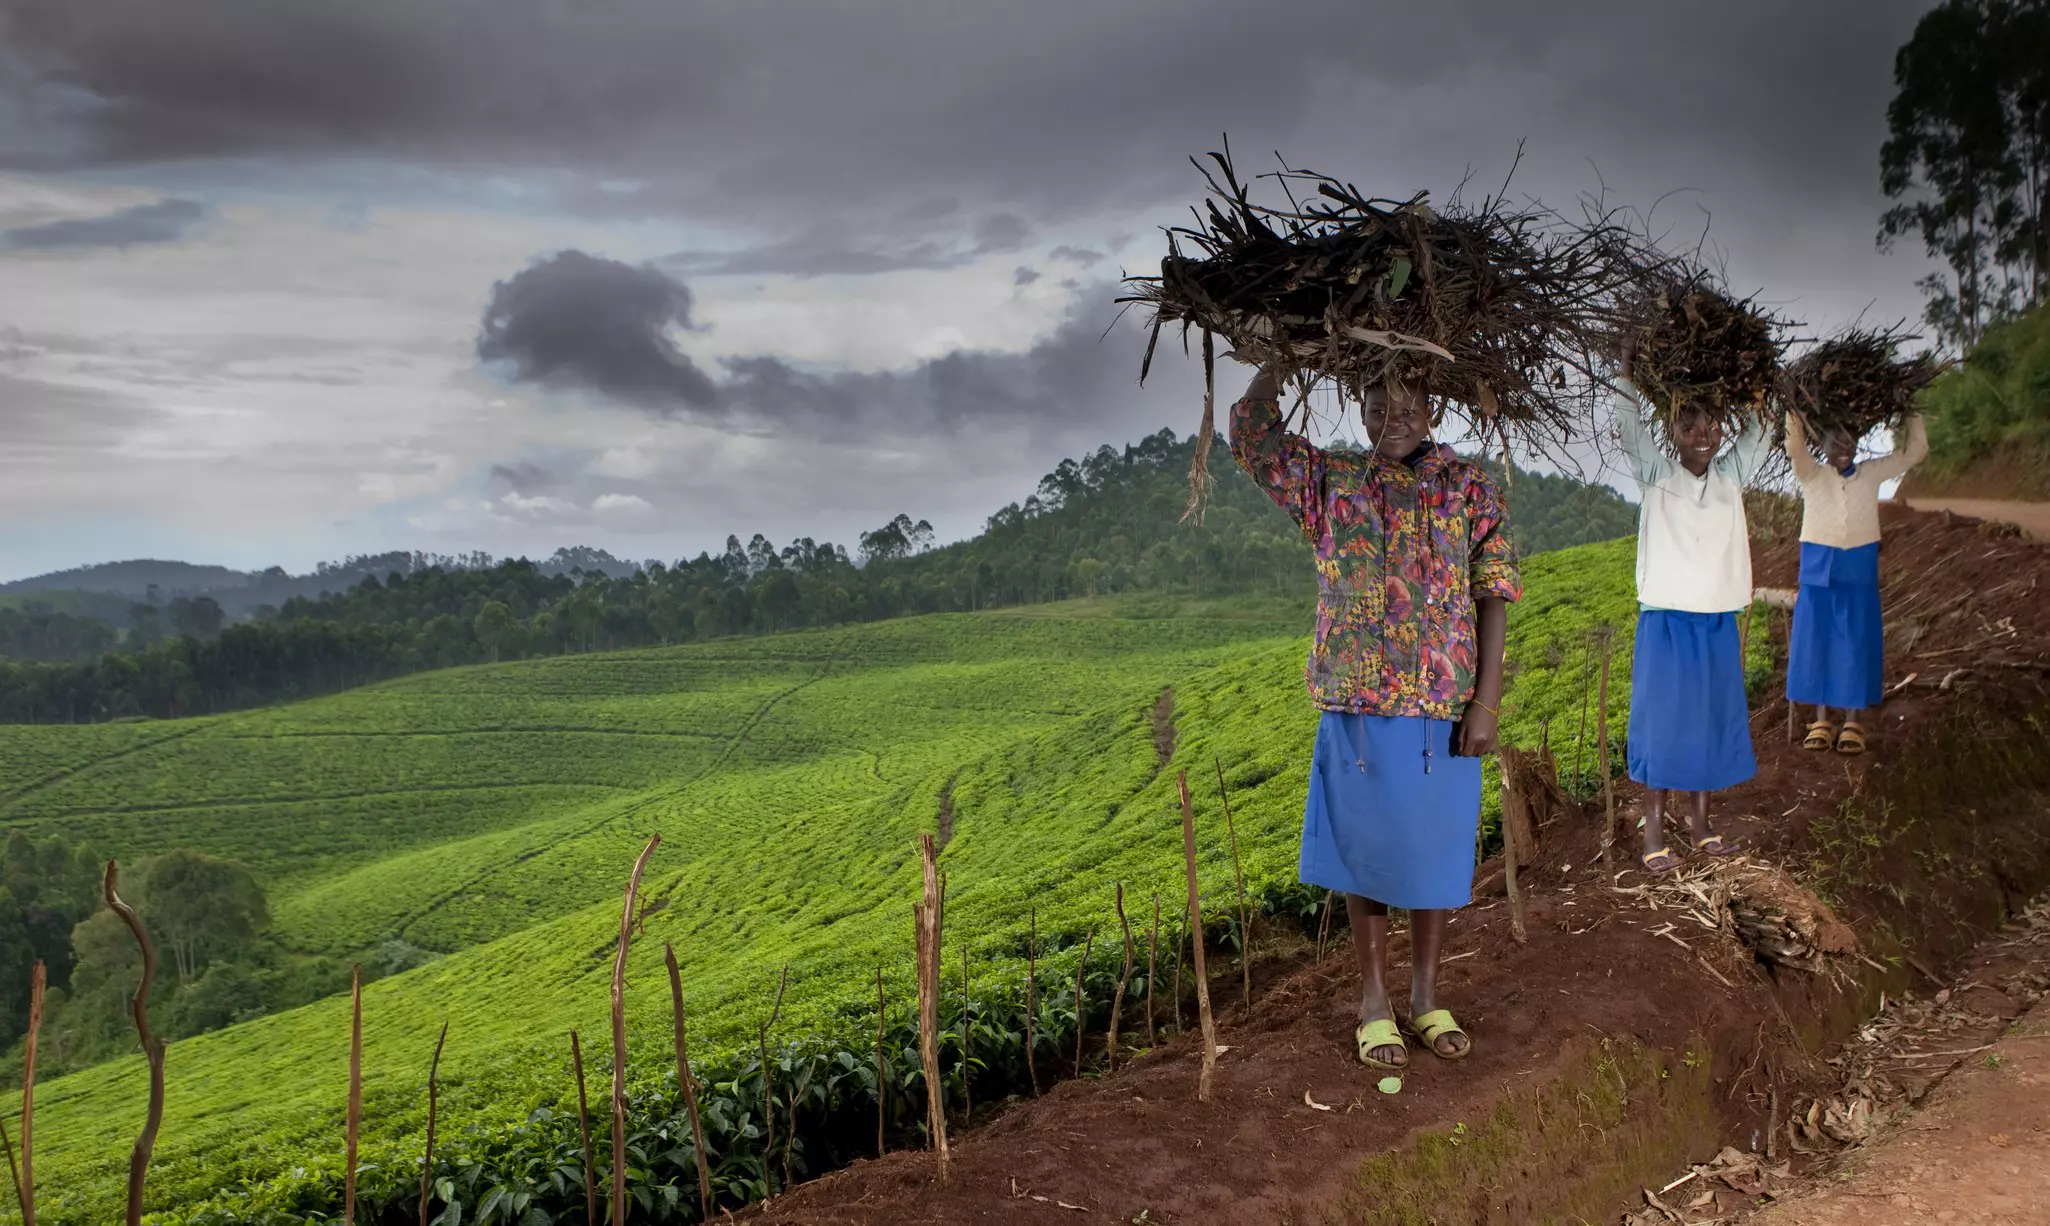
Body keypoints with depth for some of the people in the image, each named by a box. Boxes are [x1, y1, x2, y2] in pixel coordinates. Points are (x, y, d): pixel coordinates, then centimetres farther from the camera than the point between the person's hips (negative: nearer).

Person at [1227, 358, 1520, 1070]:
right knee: (1366, 852, 8)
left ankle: (1426, 998, 28)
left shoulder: (1470, 488, 2)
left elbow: (1493, 598, -1)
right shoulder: (1331, 483, 5)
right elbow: (1251, 436, -3)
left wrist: (1486, 702, -7)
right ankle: (1374, 1001, 23)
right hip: (1357, 707, 0)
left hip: (1444, 710, 0)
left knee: (1435, 851, 11)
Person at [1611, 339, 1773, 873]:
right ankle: (1654, 833, 7)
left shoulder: (1730, 475, 8)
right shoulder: (1657, 474, -2)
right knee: (1661, 720, 0)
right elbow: (1629, 426, -12)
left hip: (1719, 622, 4)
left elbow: (1760, 433, 7)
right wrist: (1628, 367, -18)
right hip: (1666, 621, -4)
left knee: (1713, 719, 10)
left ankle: (1699, 823, 23)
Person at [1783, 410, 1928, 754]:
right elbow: (1795, 449, -20)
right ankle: (1821, 721, 10)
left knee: (1857, 644, 1)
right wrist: (1795, 408, -32)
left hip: (1859, 572, 1)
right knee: (1816, 642, 2)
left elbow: (1916, 451, 4)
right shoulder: (1812, 475, -1)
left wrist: (1911, 411, -4)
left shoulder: (1871, 474, 5)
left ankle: (1854, 722, 9)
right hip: (1818, 570, -1)